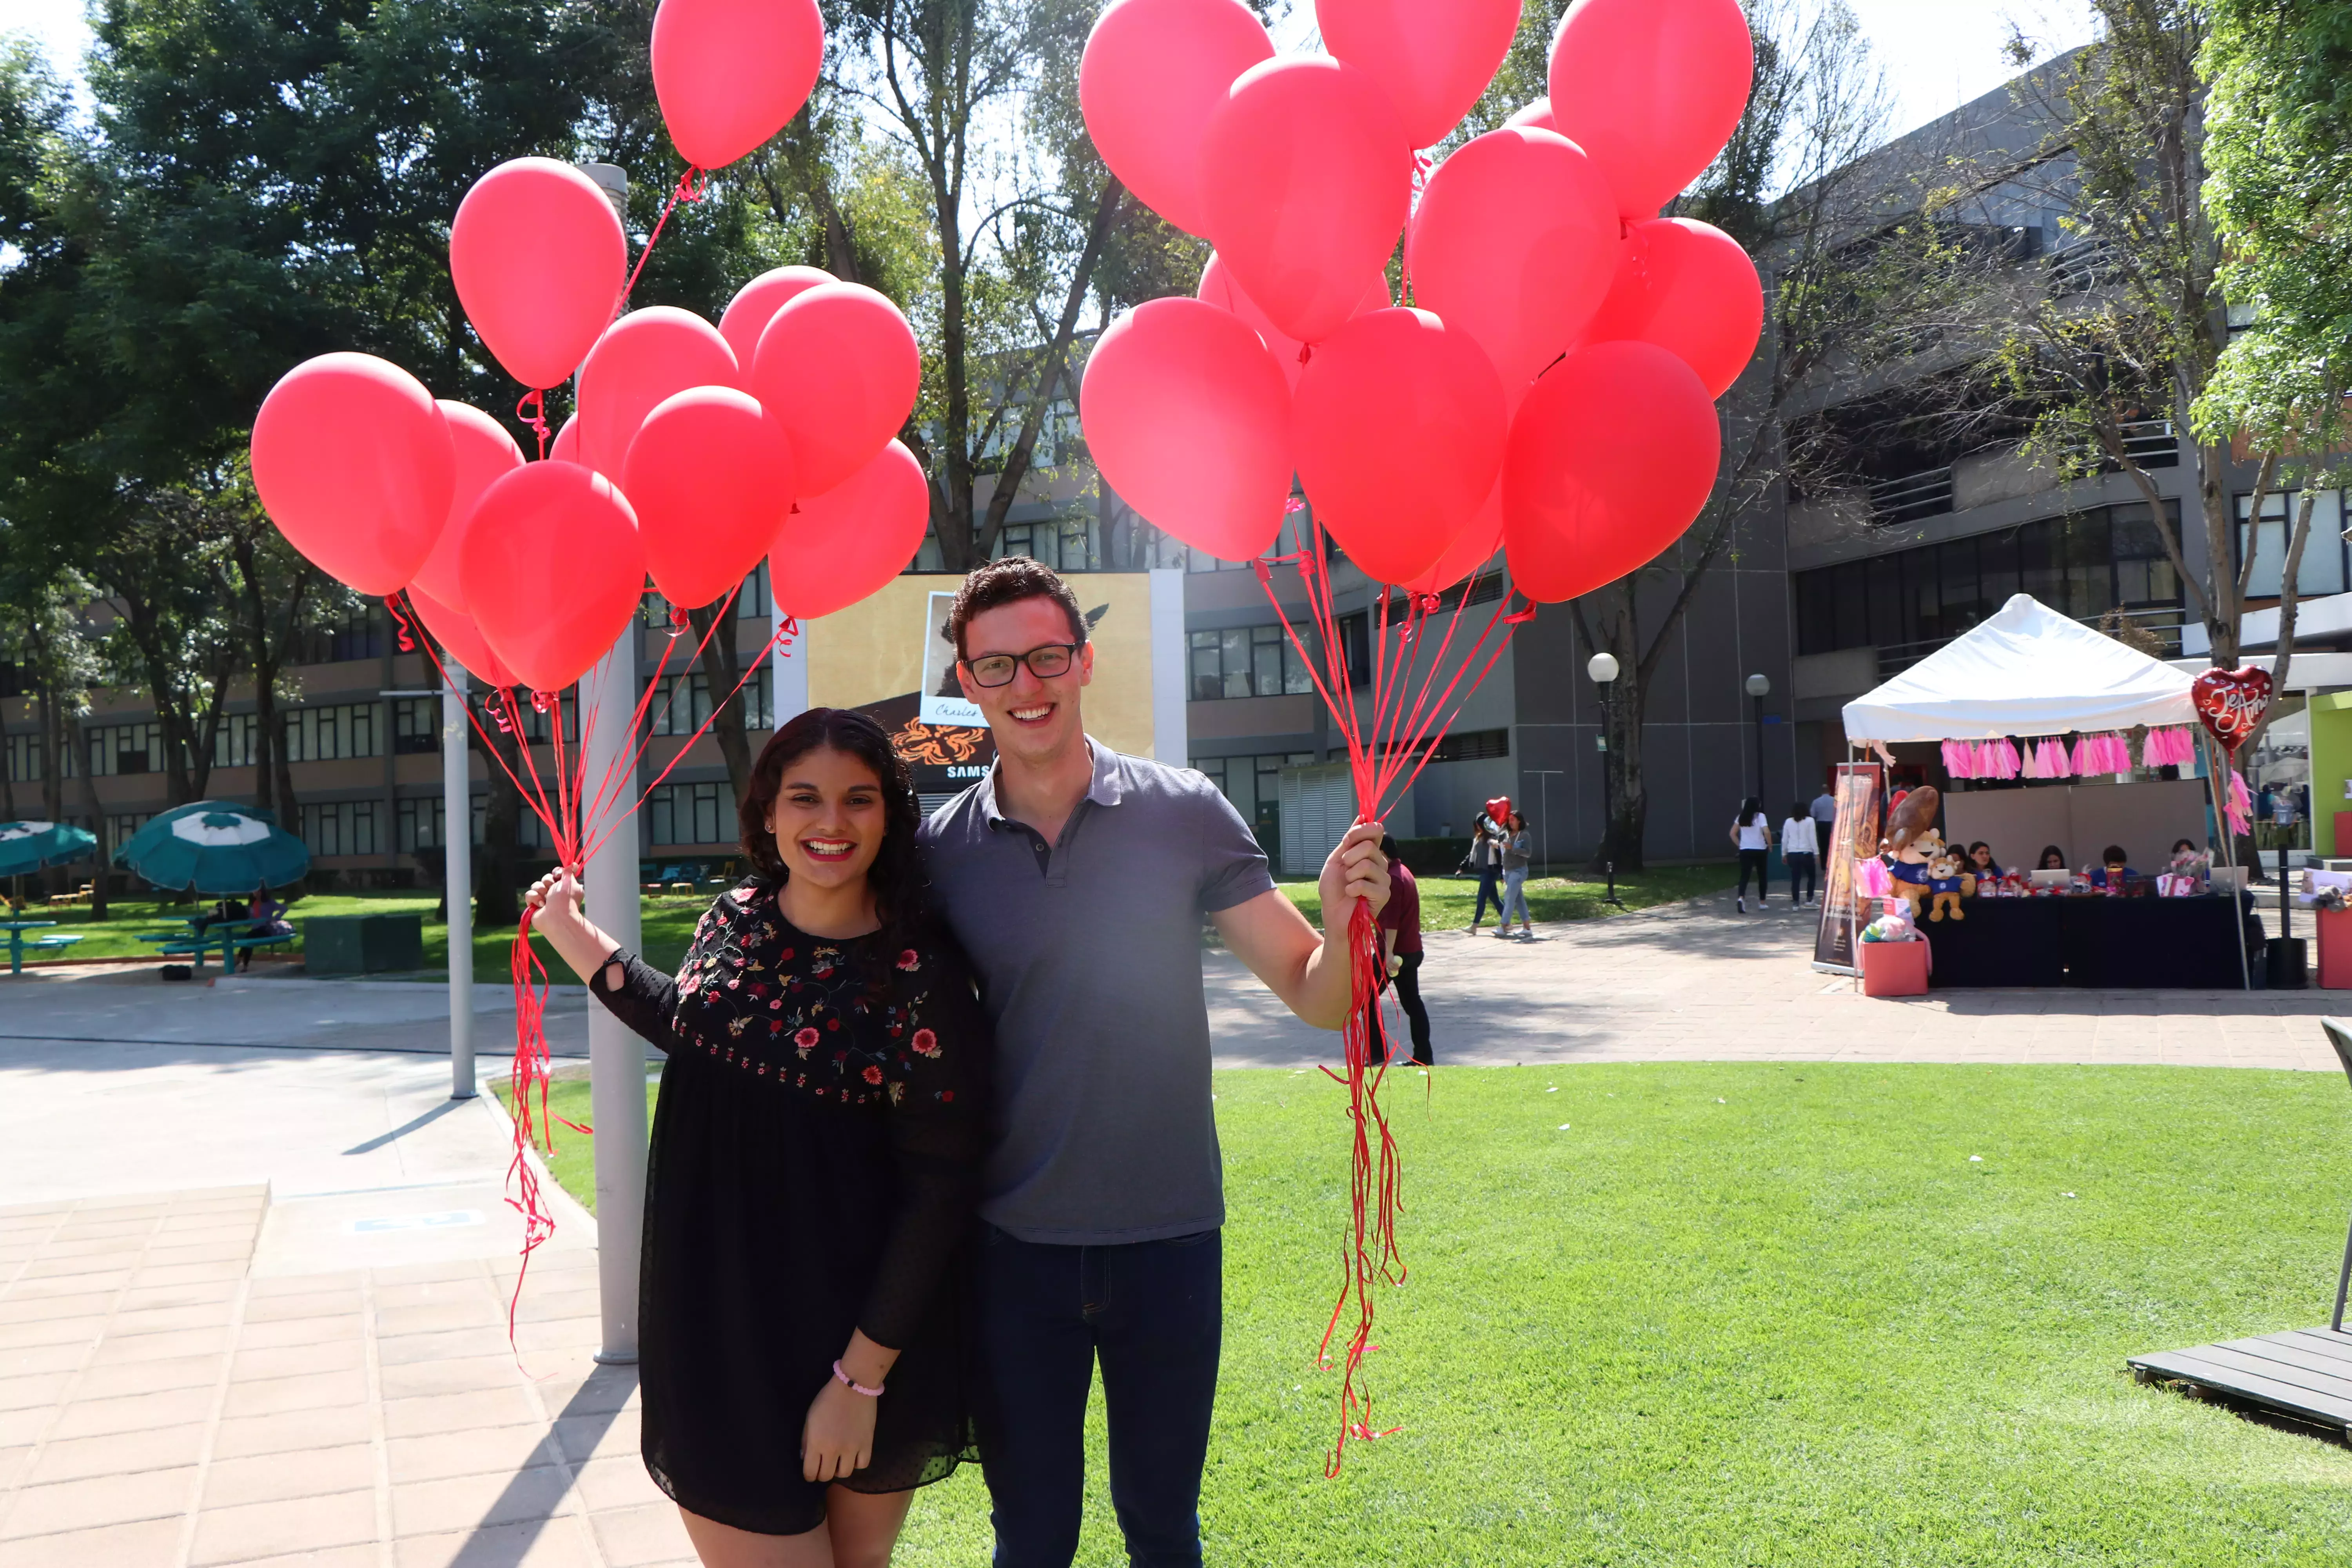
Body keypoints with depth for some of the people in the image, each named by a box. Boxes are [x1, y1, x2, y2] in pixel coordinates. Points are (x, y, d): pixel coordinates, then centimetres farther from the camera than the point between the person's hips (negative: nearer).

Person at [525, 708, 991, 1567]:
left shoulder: (924, 977, -17)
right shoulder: (736, 917, -1)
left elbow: (938, 1191, -15)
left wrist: (861, 1375, -16)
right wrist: (570, 931, 22)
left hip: (849, 1332, -3)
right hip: (717, 1321, 4)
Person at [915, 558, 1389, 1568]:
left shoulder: (1184, 814, -6)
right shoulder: (940, 850, -3)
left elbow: (1317, 999, -5)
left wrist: (1344, 926, -25)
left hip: (1169, 1232, 0)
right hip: (1013, 1245, 1)